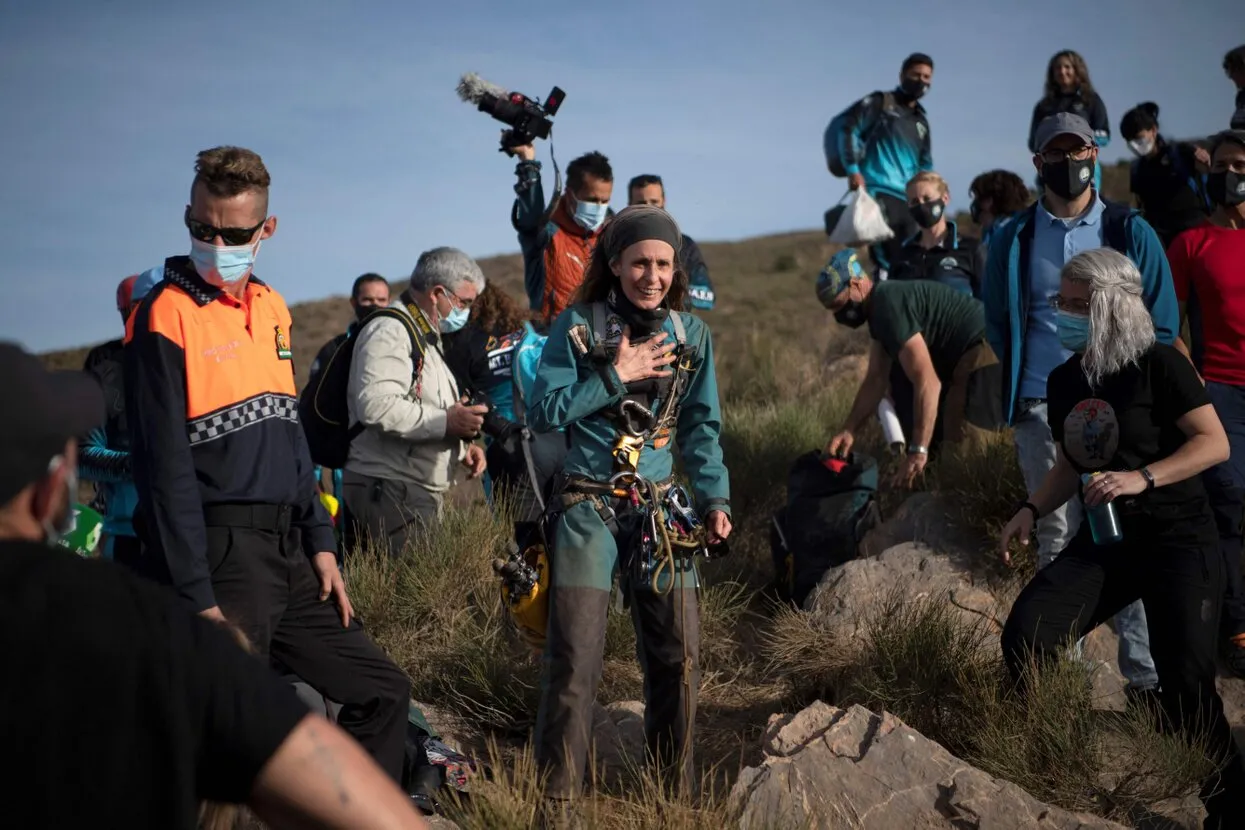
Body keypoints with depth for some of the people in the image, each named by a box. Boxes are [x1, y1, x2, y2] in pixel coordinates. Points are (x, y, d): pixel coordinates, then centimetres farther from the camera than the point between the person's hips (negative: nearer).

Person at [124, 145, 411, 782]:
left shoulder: (272, 309, 12)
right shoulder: (167, 316, -10)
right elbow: (165, 468, -14)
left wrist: (319, 542, 12)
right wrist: (198, 600, -17)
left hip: (289, 555, 8)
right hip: (221, 559, -7)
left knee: (383, 691, 12)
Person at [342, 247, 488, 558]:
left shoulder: (425, 339, 26)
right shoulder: (389, 331, -9)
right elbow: (375, 405, -25)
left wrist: (461, 446, 14)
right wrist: (445, 422, -19)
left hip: (418, 495, 10)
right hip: (388, 492, -10)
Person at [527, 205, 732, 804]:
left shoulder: (691, 333, 6)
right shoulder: (577, 327, -3)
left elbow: (700, 426, 12)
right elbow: (543, 413, -7)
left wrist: (714, 498, 1)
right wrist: (614, 377, -13)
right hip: (588, 506, -3)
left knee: (678, 653, 3)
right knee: (575, 656, -8)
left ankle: (675, 789, 20)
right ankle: (558, 793, 4)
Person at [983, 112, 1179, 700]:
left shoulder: (1130, 232, 7)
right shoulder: (1014, 239, 10)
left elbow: (1163, 320, 8)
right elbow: (997, 322, 16)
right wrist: (1022, 383, 4)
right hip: (1042, 409, 1)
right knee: (1057, 538, 7)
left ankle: (1146, 673, -3)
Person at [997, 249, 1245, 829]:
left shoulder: (1158, 365, -13)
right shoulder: (1063, 380, 6)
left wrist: (1142, 478, -27)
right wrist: (1031, 510, 1)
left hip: (1178, 541, -5)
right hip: (1103, 540, 6)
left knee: (1185, 687, -10)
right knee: (1023, 638, -13)